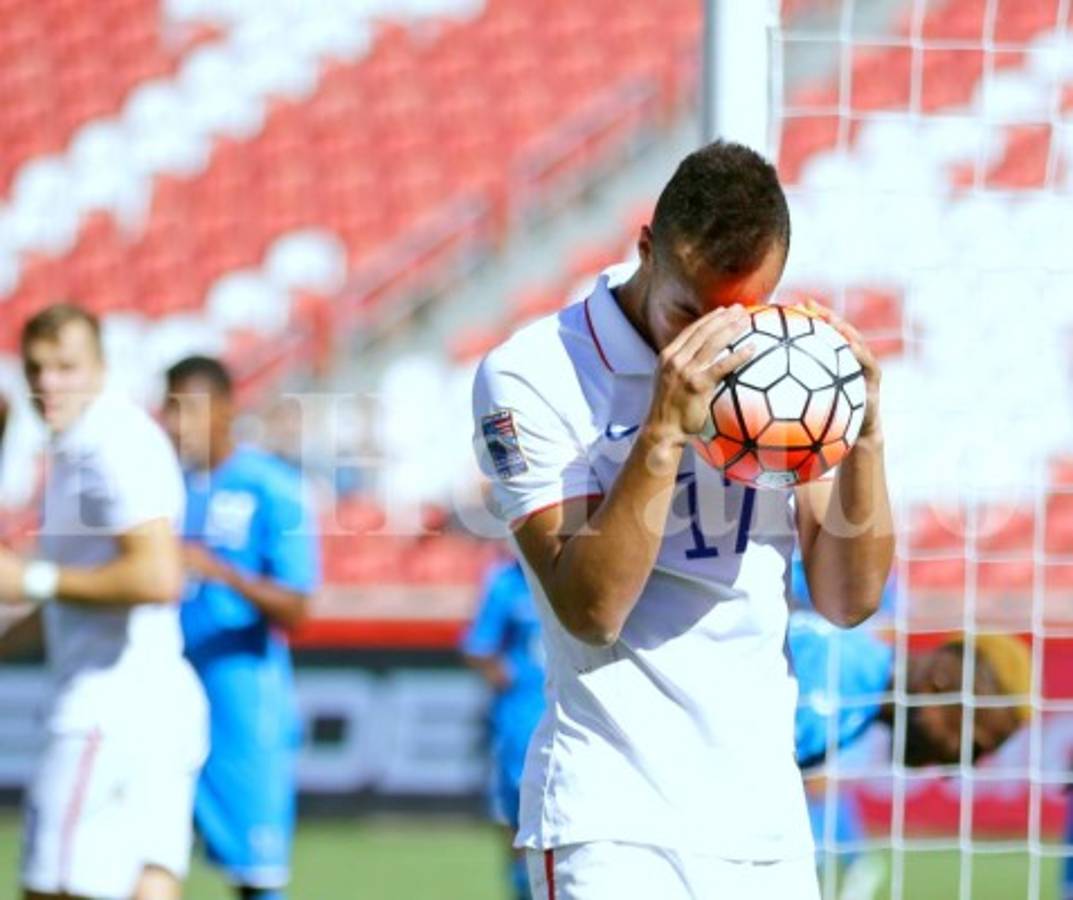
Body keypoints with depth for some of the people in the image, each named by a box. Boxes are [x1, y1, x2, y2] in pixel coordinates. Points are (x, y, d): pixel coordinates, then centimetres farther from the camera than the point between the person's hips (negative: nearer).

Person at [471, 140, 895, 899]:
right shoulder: (533, 376, -8)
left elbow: (850, 598, 7)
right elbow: (590, 607, -17)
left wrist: (863, 434, -7)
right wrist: (665, 432, -24)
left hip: (766, 816, 5)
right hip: (610, 826, -5)